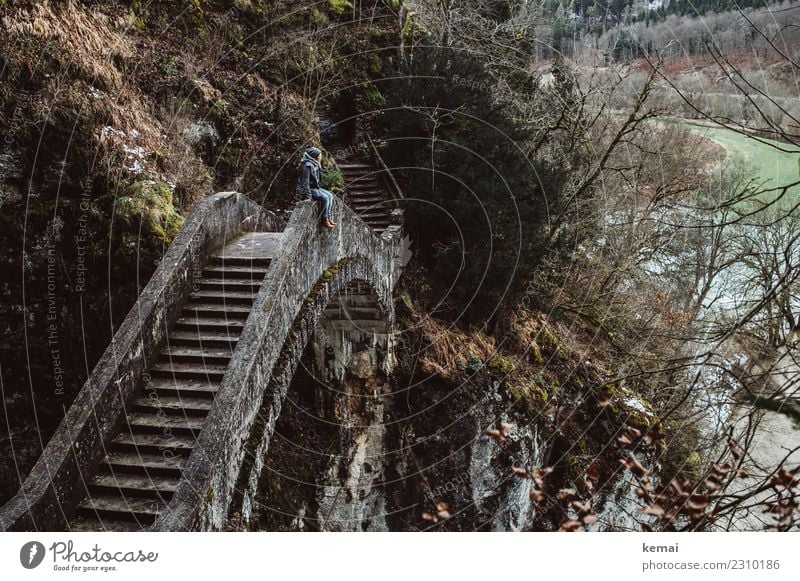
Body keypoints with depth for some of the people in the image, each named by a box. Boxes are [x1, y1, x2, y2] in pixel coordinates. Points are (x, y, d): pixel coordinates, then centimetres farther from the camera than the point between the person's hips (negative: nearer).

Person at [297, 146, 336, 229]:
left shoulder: (315, 165, 10)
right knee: (325, 197, -22)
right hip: (308, 189, -10)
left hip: (315, 187, 10)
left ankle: (328, 218, -1)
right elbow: (305, 182, -23)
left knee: (330, 195, 0)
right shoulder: (308, 166, -20)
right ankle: (324, 220, -16)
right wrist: (308, 196, -26)